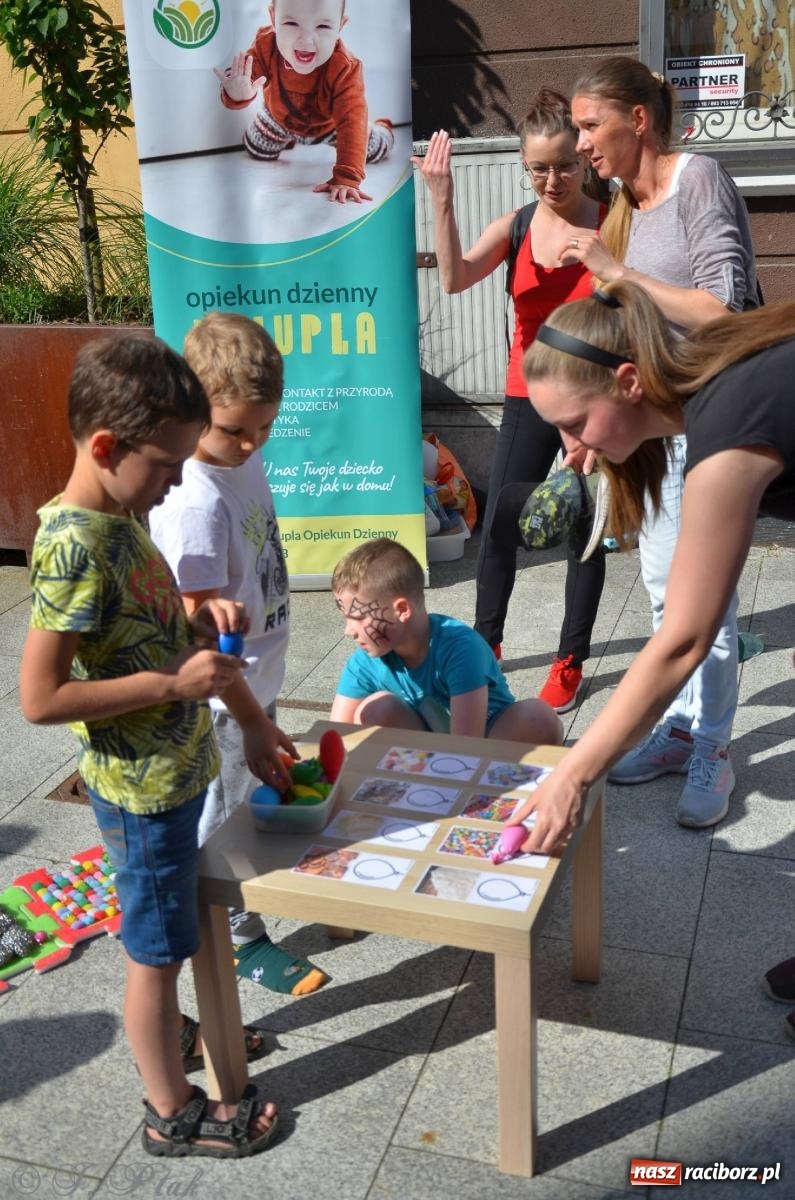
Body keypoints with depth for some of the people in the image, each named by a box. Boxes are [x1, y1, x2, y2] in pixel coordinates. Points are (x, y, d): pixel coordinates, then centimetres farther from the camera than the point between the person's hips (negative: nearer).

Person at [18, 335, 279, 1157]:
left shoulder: (120, 519, 2)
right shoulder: (75, 544, -25)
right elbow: (40, 697, -26)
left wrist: (198, 622, -2)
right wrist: (175, 682, -25)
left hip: (174, 772, 8)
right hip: (142, 790, -8)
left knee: (170, 940, 25)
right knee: (155, 954, 10)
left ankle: (167, 1043, 46)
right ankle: (173, 1114, 28)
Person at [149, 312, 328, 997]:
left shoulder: (243, 457, -1)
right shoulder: (192, 503, -29)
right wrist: (252, 720, -25)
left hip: (259, 676, 8)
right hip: (222, 698, -8)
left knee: (261, 802, 25)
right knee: (227, 821, 10)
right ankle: (244, 941, 29)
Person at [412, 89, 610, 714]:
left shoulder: (613, 224, -6)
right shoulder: (515, 227, -1)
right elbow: (455, 277, -18)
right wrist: (441, 201, -29)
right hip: (528, 398, 2)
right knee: (499, 525, 3)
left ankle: (571, 660, 20)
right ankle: (485, 644, 23)